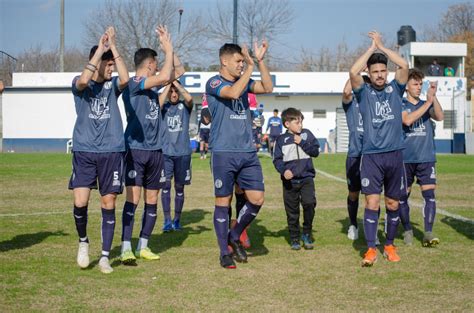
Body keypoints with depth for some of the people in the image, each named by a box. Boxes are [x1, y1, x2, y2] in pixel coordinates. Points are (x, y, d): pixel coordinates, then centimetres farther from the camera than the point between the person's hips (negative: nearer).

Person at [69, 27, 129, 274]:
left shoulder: (112, 85, 7)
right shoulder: (80, 84, 3)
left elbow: (125, 78, -16)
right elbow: (84, 80, -22)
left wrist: (113, 47, -15)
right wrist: (101, 48, -19)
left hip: (111, 152, 2)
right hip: (84, 152, -2)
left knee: (109, 203, 2)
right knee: (80, 202, -12)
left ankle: (105, 256, 11)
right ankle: (83, 241, 17)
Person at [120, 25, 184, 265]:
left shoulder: (153, 84, 14)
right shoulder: (133, 83, -10)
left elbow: (178, 72, 22)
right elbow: (165, 76, -23)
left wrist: (169, 48, 11)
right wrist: (168, 49, -10)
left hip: (155, 149, 8)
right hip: (136, 148, -8)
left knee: (152, 199, 9)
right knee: (133, 197, -13)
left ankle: (143, 246, 17)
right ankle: (126, 248, -14)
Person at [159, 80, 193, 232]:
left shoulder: (184, 106, 6)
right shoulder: (163, 106, 6)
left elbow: (189, 98, -16)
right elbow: (158, 103, -17)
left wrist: (176, 83, -9)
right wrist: (167, 85, -9)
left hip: (183, 152, 1)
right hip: (165, 152, -1)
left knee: (179, 187, 7)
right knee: (166, 185, -7)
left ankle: (177, 220, 18)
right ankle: (167, 220, -3)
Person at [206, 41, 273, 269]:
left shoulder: (244, 81, 14)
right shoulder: (214, 83, -5)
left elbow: (268, 88, 2)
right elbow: (233, 93, -24)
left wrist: (260, 61, -5)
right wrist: (250, 67, -19)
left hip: (248, 152, 6)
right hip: (223, 153, -6)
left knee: (256, 199, 1)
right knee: (223, 202, 2)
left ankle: (234, 236, 23)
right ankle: (224, 252, 11)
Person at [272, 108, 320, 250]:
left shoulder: (307, 134, 7)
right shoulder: (282, 139, 3)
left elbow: (315, 151, 2)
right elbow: (277, 159, 2)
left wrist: (302, 142, -9)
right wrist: (283, 170, -16)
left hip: (306, 178, 0)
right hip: (290, 180, 0)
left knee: (309, 203, -18)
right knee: (292, 211, 5)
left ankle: (307, 234, 1)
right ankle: (295, 239, 18)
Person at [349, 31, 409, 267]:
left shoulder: (395, 90, 9)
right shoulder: (364, 92, 4)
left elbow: (404, 66, -6)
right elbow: (353, 72, -13)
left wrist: (381, 46, 1)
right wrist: (372, 48, -4)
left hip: (394, 154, 2)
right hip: (371, 156, -2)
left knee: (392, 204, 9)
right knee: (372, 202, -9)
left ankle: (390, 245, 23)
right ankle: (371, 249, -5)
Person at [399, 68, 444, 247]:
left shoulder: (427, 105, 11)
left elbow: (440, 117, -7)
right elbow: (407, 120, -18)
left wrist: (433, 97, -20)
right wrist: (428, 103, -20)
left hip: (426, 157, 2)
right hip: (405, 158, -2)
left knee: (429, 193, -9)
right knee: (403, 196, 6)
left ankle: (428, 234, -11)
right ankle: (408, 231, 21)